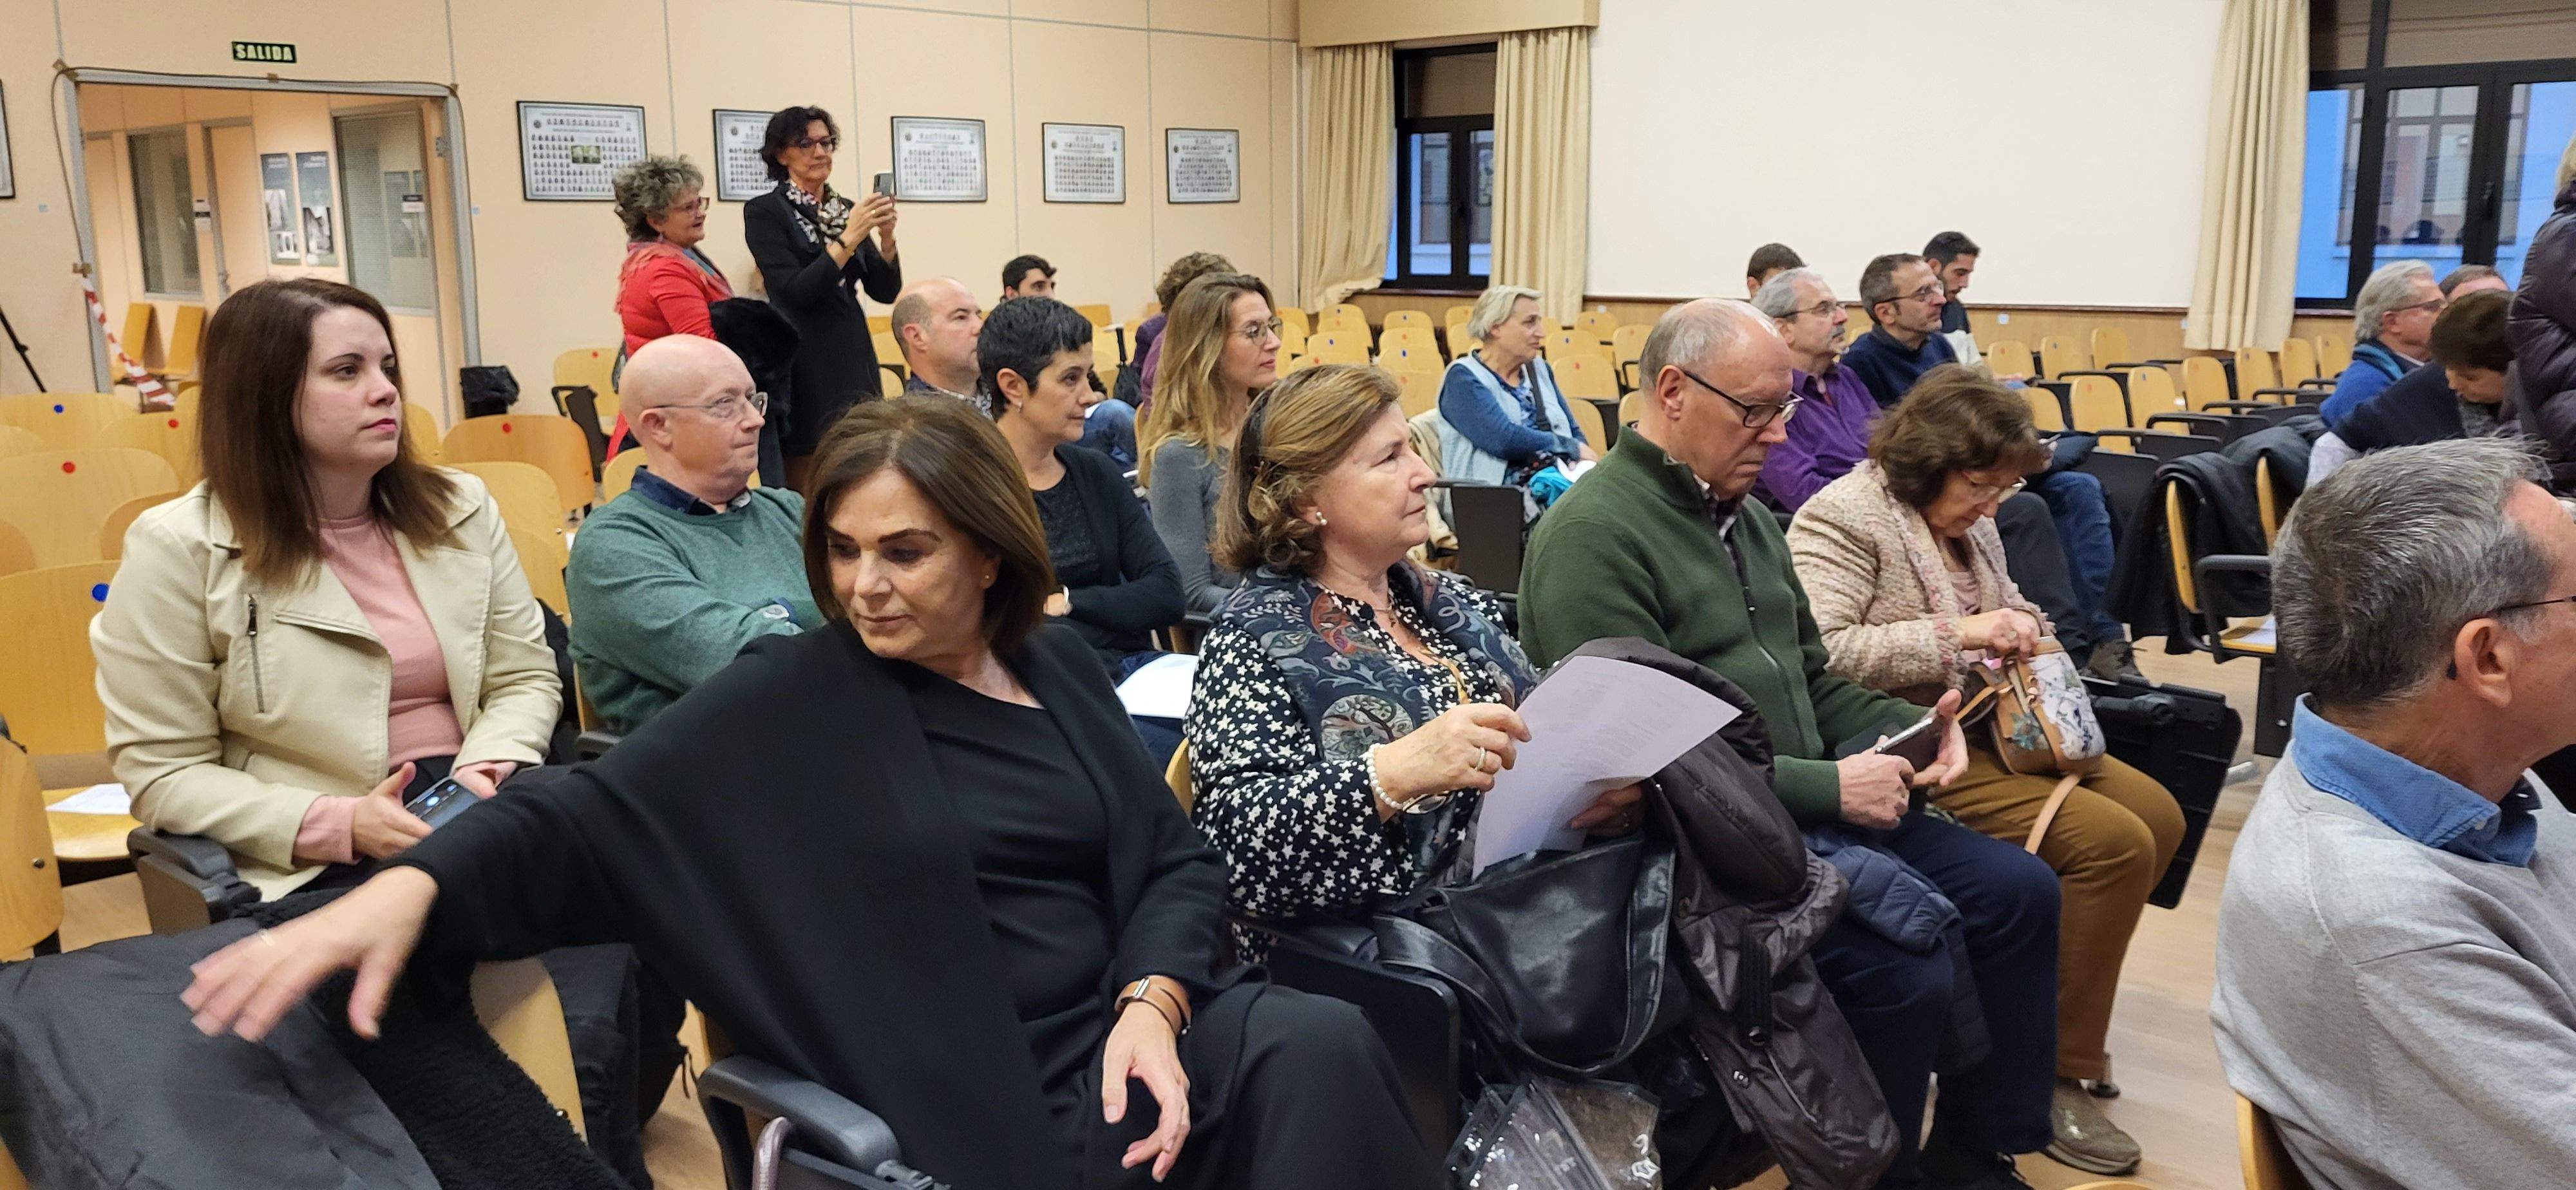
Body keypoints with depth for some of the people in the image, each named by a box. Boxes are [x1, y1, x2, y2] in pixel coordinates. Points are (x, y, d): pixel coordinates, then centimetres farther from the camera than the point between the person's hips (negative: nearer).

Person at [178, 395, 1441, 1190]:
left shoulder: (1059, 669, 10)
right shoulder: (795, 702, -1)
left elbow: (1174, 857, 8)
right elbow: (600, 813, -11)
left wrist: (1150, 1005, -11)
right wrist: (414, 884, -29)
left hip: (1126, 1023, 5)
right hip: (983, 1085, -4)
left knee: (1323, 1047, -24)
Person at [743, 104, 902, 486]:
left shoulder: (847, 210, 13)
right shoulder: (765, 211, -3)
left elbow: (886, 291, 8)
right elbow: (795, 291, -13)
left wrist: (886, 237, -9)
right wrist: (849, 238, -18)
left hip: (854, 355, 5)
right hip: (805, 364, -5)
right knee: (807, 493, -6)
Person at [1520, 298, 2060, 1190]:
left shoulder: (1744, 513, 14)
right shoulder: (1594, 536, -17)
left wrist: (1905, 727, 0)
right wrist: (1829, 786, -20)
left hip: (1806, 808, 10)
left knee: (2019, 891, 5)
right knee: (1907, 966, -25)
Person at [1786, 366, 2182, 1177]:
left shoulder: (1968, 517, 12)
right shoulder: (1843, 518, -16)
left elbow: (2008, 603, 28)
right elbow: (1821, 652, -27)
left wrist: (2020, 628, 3)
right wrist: (1957, 634, -25)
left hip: (1988, 724, 10)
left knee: (2158, 815, 7)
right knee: (2114, 841, -19)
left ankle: (2055, 1006, 19)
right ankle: (2061, 1076, -9)